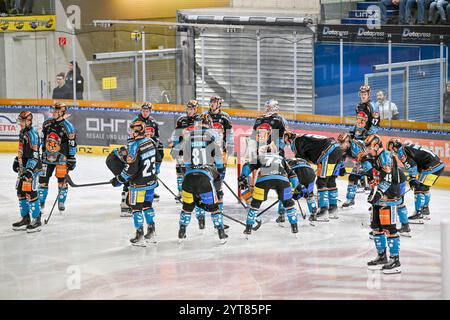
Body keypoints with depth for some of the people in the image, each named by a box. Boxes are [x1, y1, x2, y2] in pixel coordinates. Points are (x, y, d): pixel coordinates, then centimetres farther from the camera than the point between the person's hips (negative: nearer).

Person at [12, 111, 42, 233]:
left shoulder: (32, 134, -17)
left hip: (32, 167, -10)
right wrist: (17, 161, 28)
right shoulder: (22, 133, 13)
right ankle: (25, 218, 21)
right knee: (21, 191, 12)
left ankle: (36, 220, -5)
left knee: (30, 193, -11)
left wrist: (30, 170, -26)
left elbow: (34, 155, -22)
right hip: (23, 166, 10)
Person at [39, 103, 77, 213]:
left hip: (61, 157, -5)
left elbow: (72, 143, -11)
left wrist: (72, 158, -12)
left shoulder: (67, 126, -13)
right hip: (47, 156, 5)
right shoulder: (47, 123, 4)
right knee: (43, 179, 4)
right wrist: (42, 151, 18)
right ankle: (41, 202, 14)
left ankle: (61, 202, 13)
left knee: (62, 180, -1)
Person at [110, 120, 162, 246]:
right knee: (147, 205, 20)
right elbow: (158, 159, 14)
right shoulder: (151, 142, 2)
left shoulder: (134, 146, -22)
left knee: (136, 207, 4)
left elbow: (131, 168, -23)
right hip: (151, 181, 7)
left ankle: (139, 237, 5)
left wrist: (119, 180, -12)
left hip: (139, 184, -7)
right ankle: (151, 233, 26)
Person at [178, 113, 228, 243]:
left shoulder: (188, 135, 9)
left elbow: (185, 158, 13)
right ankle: (221, 234, 7)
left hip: (189, 174, 2)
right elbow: (218, 156, 3)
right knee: (213, 205, 7)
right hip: (206, 175, -2)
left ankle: (182, 233, 21)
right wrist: (221, 173, 15)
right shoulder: (212, 135, 2)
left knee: (188, 205, 17)